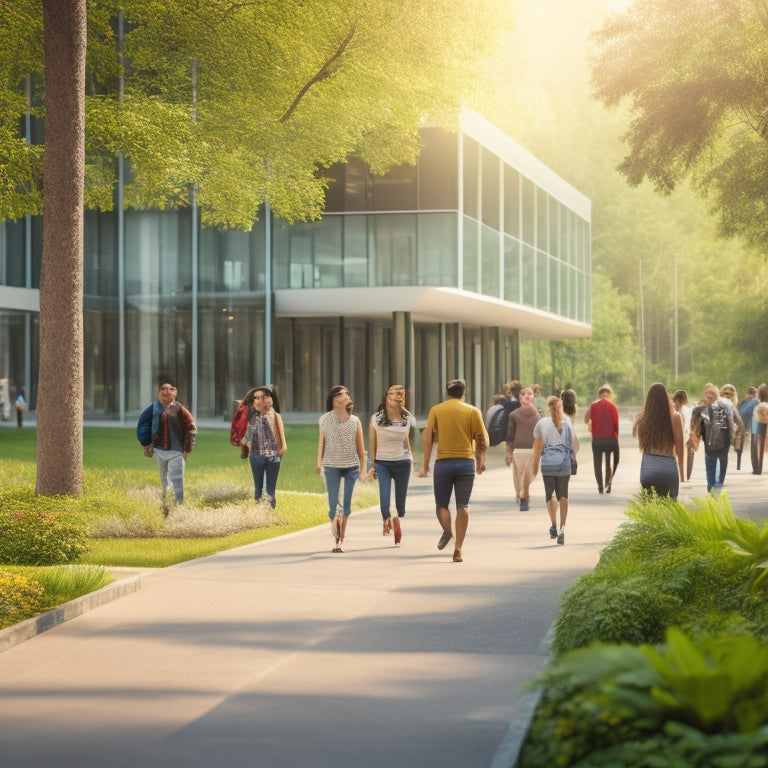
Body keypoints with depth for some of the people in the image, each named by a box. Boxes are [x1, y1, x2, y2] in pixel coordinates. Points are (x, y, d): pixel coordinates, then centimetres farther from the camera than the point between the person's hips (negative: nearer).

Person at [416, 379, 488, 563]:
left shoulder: (436, 410, 5)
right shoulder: (472, 411, 3)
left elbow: (427, 437, -2)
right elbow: (482, 440, 2)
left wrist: (425, 465, 0)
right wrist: (481, 461, 17)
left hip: (443, 463, 0)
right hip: (466, 462, 0)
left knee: (441, 504, 13)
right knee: (462, 506, 4)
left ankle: (447, 530, -16)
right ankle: (458, 549, -3)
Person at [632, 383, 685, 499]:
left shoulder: (641, 418, -1)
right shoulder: (675, 417, -5)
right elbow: (679, 445, 0)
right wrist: (682, 470, 10)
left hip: (647, 468, 2)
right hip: (669, 467, -2)